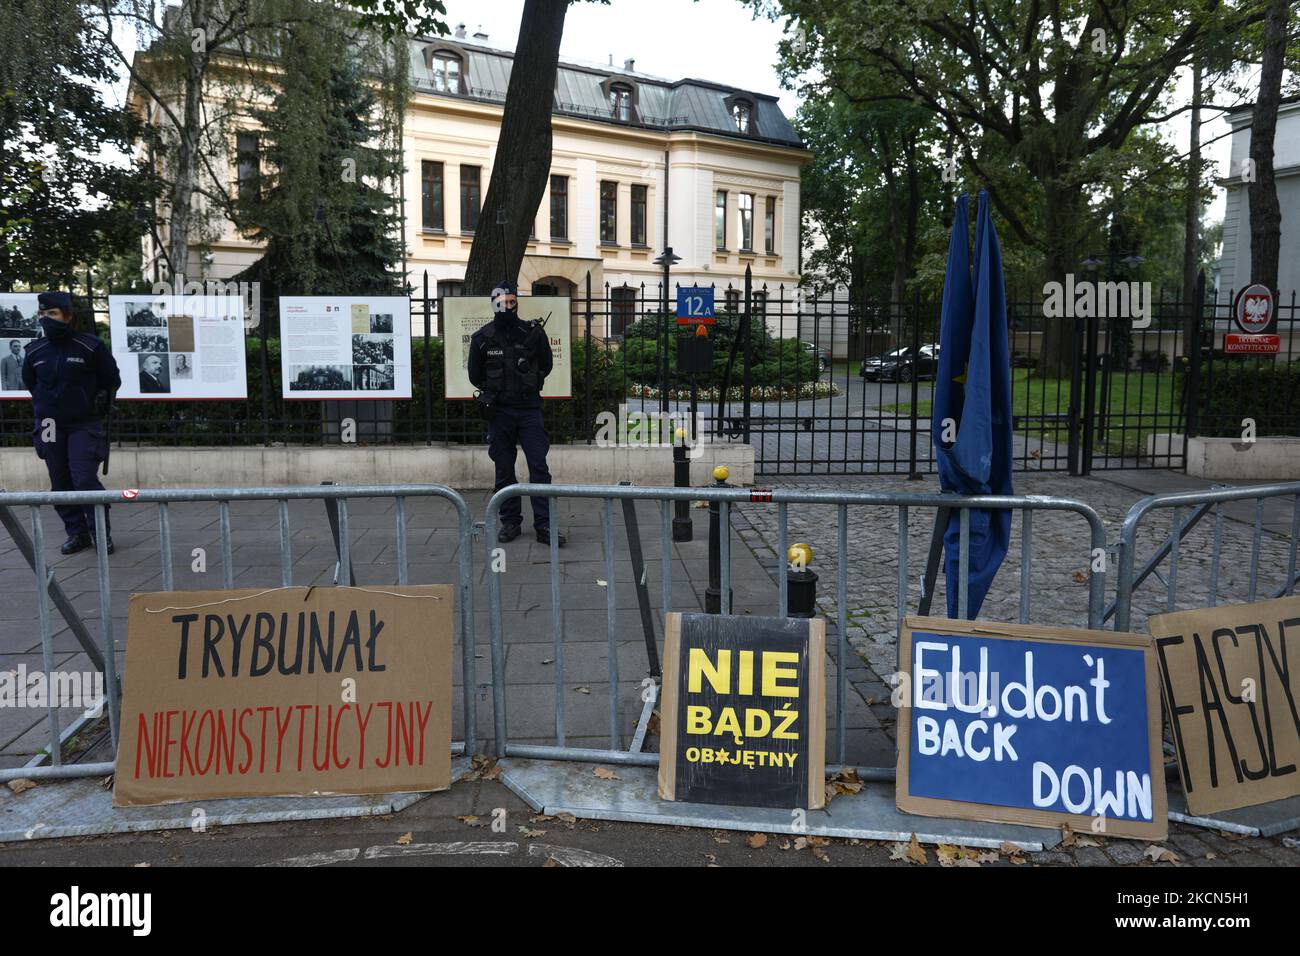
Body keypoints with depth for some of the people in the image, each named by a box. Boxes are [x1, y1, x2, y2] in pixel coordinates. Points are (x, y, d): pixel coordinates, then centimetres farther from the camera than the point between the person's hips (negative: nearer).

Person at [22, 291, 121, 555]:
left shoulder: (90, 346, -8)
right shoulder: (35, 350, 3)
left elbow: (112, 380, 5)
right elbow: (30, 381, 22)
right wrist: (43, 405, 18)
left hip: (83, 426, -4)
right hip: (50, 428, 4)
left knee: (85, 480, -13)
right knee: (60, 484, 7)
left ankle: (101, 533, -2)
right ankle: (77, 533, 17)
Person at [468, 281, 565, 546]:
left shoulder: (534, 333, -1)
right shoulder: (482, 338, 0)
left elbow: (546, 365, 14)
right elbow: (475, 375, 12)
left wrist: (529, 384, 8)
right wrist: (493, 392, 12)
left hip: (529, 409, -1)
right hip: (499, 412, 1)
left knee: (539, 467, -5)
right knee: (504, 469, 7)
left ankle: (544, 525, -2)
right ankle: (510, 521, 17)